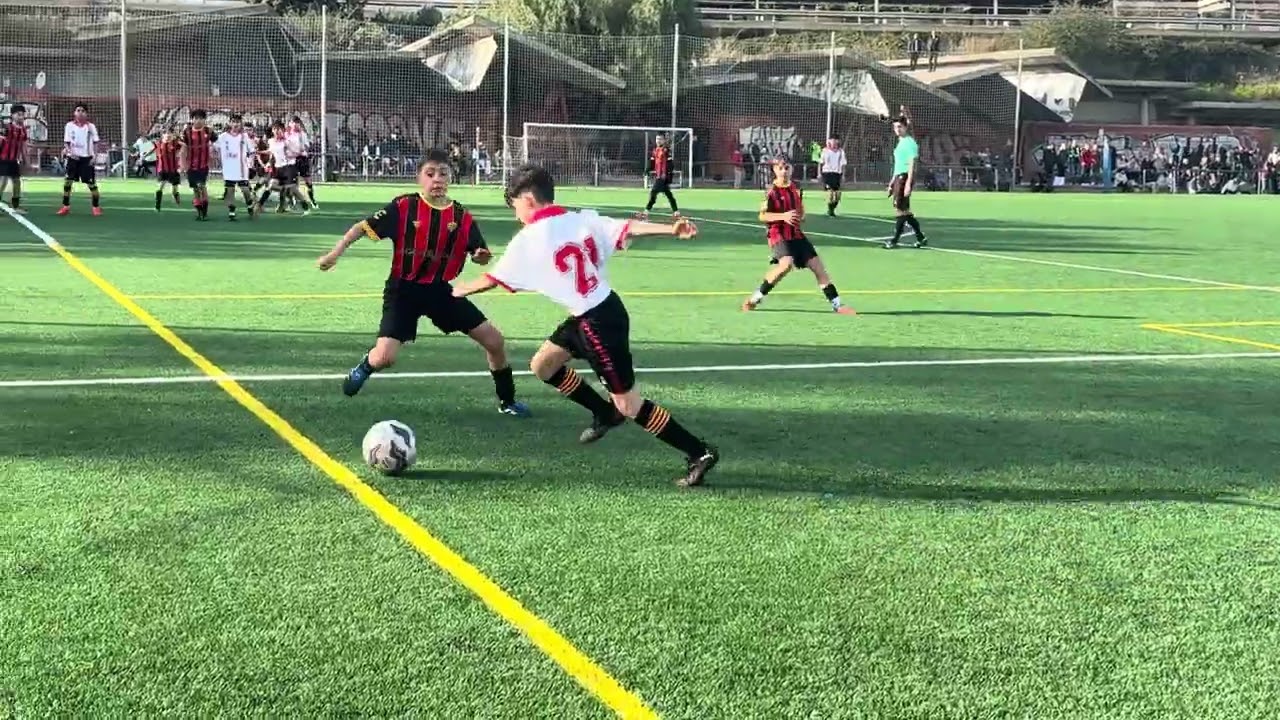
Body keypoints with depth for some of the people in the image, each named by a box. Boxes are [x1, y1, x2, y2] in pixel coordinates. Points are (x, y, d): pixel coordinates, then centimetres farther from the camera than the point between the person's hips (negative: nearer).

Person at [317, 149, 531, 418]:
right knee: (384, 359, -17)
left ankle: (507, 401, 20)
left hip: (441, 289, 3)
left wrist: (482, 256, -20)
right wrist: (336, 252, -13)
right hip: (404, 289, -3)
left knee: (495, 341, -1)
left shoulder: (463, 217, -4)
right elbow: (364, 226, -7)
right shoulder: (403, 207, -12)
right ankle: (365, 366, 23)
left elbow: (480, 256, 4)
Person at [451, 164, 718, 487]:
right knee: (542, 364, 20)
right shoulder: (583, 220, 4)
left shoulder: (528, 240, -10)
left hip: (598, 322, -8)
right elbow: (628, 228, -9)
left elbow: (492, 279, 3)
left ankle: (700, 453, 5)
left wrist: (461, 290, 22)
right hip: (605, 309, 8)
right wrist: (671, 229, -17)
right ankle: (606, 413, 32)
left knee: (628, 404, 2)